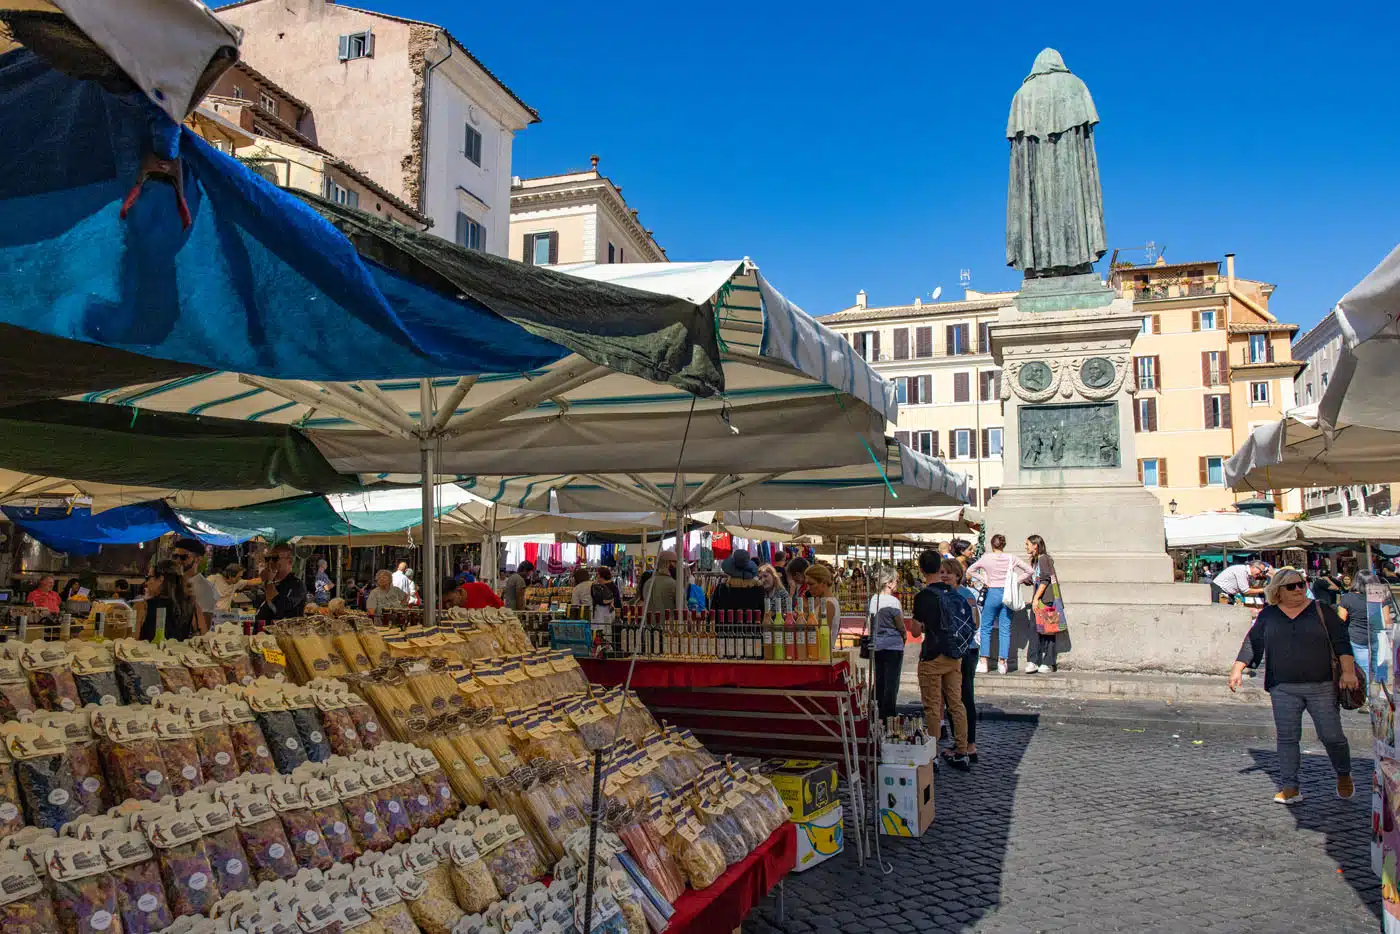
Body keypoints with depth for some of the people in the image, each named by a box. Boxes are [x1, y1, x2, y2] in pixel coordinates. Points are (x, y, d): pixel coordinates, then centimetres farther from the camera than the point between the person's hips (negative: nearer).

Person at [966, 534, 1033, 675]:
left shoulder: (986, 558, -3)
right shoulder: (1011, 558, 1)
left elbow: (969, 571, 5)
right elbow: (1029, 570, 5)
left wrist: (983, 579, 7)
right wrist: (1016, 581, 7)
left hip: (992, 593, -2)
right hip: (1007, 594, 2)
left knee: (986, 628, 7)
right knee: (1005, 629, 6)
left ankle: (983, 662, 3)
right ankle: (1002, 663, 4)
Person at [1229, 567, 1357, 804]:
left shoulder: (1321, 611, 5)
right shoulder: (1268, 615, 9)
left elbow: (1341, 642, 1)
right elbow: (1252, 643, 10)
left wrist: (1348, 671, -10)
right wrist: (1238, 668, 2)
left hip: (1322, 687, -1)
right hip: (1284, 689, 1)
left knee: (1332, 736, 1)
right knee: (1287, 738, 0)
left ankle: (1343, 775, 30)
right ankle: (1289, 788, 7)